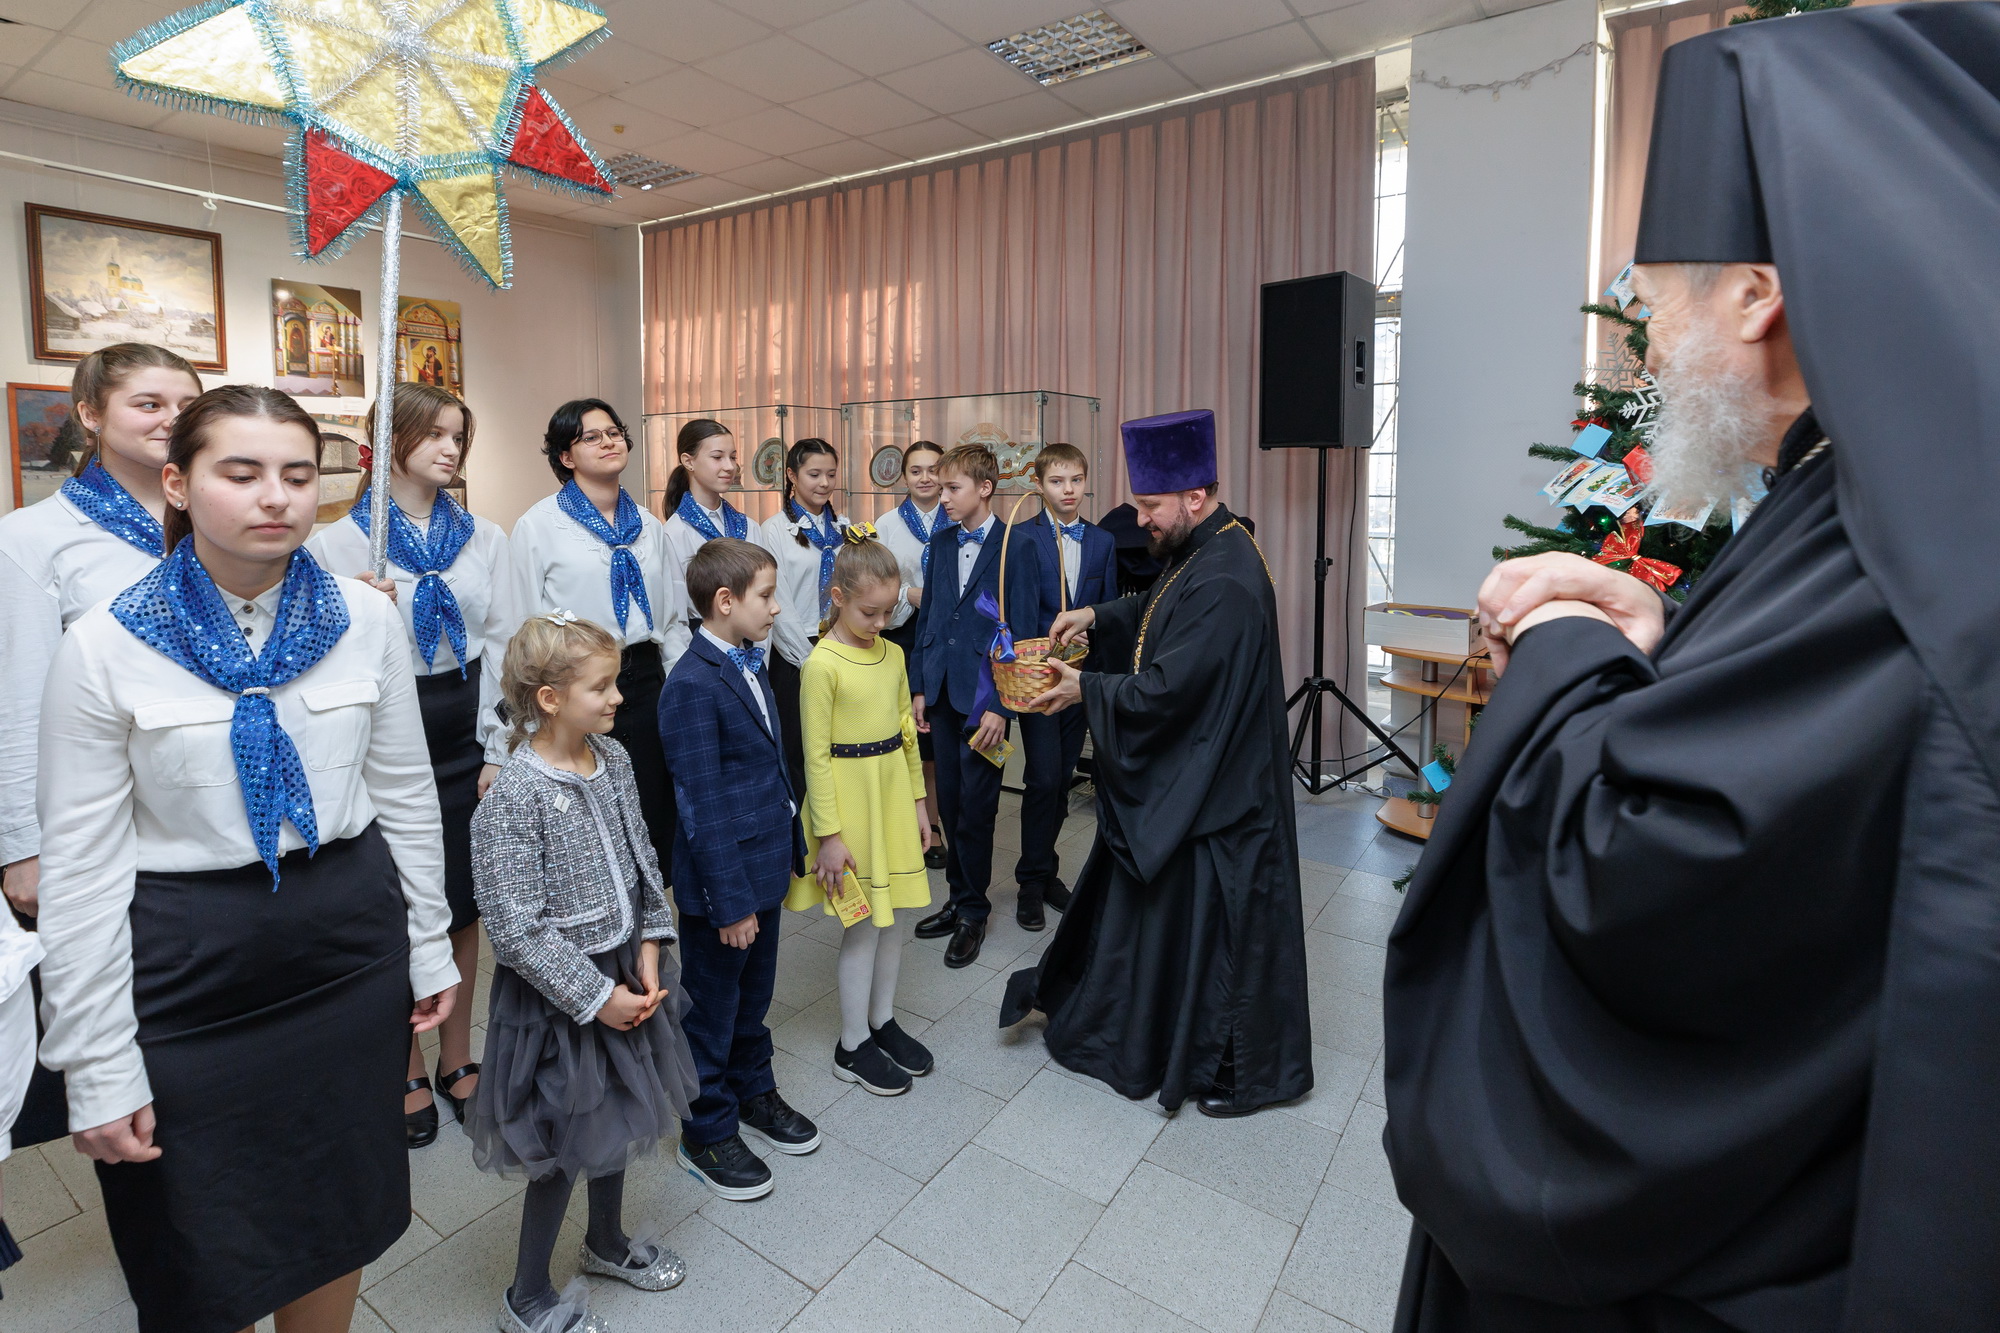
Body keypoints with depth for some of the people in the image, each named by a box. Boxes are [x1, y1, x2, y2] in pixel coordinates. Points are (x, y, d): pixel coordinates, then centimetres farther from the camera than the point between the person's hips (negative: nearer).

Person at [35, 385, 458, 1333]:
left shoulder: (366, 619, -3)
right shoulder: (105, 645, -9)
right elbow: (80, 867, -6)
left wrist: (427, 949, 6)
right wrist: (99, 1071, -5)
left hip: (352, 950, 2)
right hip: (187, 969, -2)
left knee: (342, 1216, 20)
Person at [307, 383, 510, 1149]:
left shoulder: (484, 538, 6)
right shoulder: (336, 543, -2)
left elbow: (499, 646, 4)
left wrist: (498, 751, 0)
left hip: (465, 736, 3)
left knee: (464, 905, 11)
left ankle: (457, 1059, 30)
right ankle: (408, 1072, 28)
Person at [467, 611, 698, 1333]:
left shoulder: (612, 758, -4)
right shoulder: (513, 795, -24)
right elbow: (518, 929, -22)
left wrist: (649, 945, -4)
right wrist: (595, 996, -17)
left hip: (625, 968, 6)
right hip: (560, 990, -6)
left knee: (616, 1116, 24)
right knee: (565, 1143, 11)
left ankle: (607, 1240, 50)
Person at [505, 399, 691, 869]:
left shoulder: (650, 526, 12)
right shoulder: (538, 526, -2)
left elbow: (674, 619, 15)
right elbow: (523, 629, -2)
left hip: (645, 683, 4)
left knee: (656, 820, 10)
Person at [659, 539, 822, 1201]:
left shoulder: (750, 663, 6)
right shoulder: (692, 685, -22)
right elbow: (700, 805, -22)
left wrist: (791, 846, 13)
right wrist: (730, 900, -18)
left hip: (765, 867, 8)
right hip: (721, 879, -8)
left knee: (754, 995, 24)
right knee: (713, 1009, 12)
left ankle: (752, 1092, 45)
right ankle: (707, 1132, 33)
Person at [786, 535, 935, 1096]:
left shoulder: (892, 654, 5)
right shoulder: (822, 664, -15)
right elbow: (816, 756, -14)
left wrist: (918, 799, 13)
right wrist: (829, 834, -13)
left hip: (893, 792, 7)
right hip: (848, 796, -6)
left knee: (898, 914, 14)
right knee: (865, 923, 3)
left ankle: (882, 1021, 35)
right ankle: (852, 1047, 22)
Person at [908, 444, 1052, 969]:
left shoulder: (1017, 548, -9)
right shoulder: (941, 543, 10)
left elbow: (1024, 633, -11)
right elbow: (928, 616, 14)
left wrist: (1002, 707, -14)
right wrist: (919, 687, 9)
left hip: (984, 698, -5)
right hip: (943, 693, 6)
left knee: (976, 808, 3)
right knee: (950, 802, 13)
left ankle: (973, 913, 21)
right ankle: (959, 899, 30)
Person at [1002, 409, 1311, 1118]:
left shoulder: (1224, 584, -28)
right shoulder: (1197, 551, 3)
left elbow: (1167, 687, -27)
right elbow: (1157, 608, 21)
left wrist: (1085, 689, -14)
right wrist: (1099, 615, 4)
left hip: (1211, 787, -10)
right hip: (1173, 772, 10)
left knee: (1217, 917, 7)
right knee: (1135, 892, 24)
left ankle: (1248, 1069, 29)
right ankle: (1071, 995, 45)